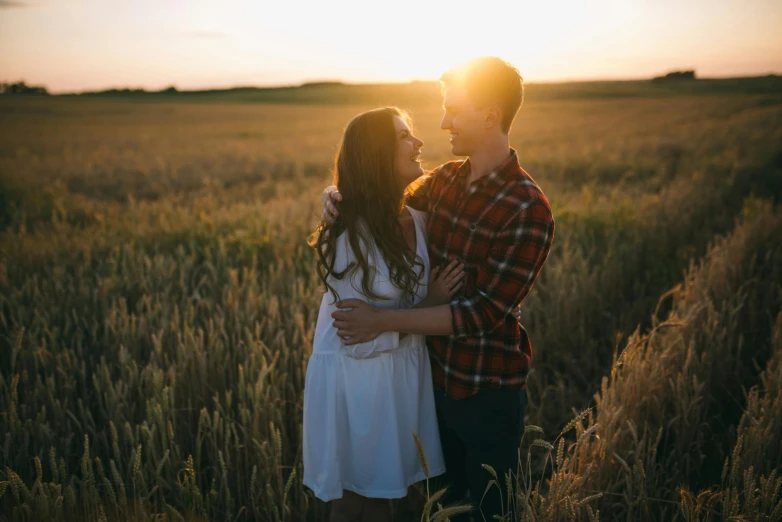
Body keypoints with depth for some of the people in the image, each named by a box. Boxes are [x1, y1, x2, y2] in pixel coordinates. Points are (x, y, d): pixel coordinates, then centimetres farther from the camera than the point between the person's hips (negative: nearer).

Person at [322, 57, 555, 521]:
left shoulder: (528, 209, -21)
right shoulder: (447, 179, -1)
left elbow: (485, 312, -24)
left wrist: (383, 320, -25)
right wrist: (341, 197, -7)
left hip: (489, 392, -6)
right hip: (438, 375, 6)